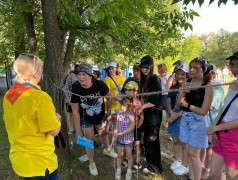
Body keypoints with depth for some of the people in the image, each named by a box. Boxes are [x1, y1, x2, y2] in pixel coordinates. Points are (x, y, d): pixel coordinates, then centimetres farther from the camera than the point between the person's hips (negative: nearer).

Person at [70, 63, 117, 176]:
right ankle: (91, 163, 30)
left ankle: (107, 150, 55)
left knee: (103, 133, 22)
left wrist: (109, 111, 2)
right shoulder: (76, 89, -26)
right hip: (86, 118, -1)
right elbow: (75, 112, -19)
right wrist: (78, 130, -15)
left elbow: (109, 97, -8)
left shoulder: (99, 84, -27)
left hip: (100, 116, 2)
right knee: (89, 139, 5)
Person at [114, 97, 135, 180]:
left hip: (129, 140, -3)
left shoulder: (131, 116, -17)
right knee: (120, 155, 16)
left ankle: (129, 171, 35)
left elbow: (131, 128, -26)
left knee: (129, 156, 14)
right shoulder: (118, 116, -5)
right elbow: (116, 127, 1)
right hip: (120, 139, 3)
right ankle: (118, 170, 37)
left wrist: (120, 133, -29)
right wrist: (115, 135, -17)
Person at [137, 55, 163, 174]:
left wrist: (142, 107, -14)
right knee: (147, 140, 16)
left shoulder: (155, 79, -13)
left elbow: (156, 100, -18)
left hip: (154, 113, -8)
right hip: (146, 113, 8)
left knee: (151, 141, 2)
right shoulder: (144, 79, 11)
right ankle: (151, 164, 33)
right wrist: (141, 107, 7)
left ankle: (155, 168, 21)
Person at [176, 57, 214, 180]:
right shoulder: (186, 83, 2)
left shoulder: (208, 86, -14)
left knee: (193, 154, 3)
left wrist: (186, 104, -9)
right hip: (185, 119, 5)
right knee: (189, 152, 15)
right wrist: (183, 92, -16)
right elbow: (178, 103, 2)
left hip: (198, 121, -5)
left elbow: (203, 111, -17)